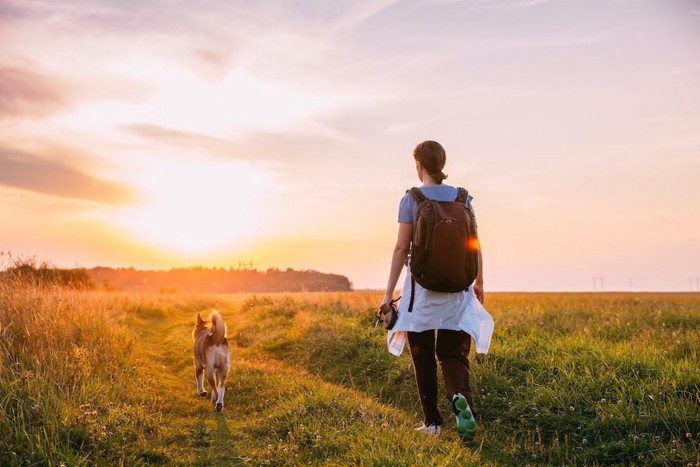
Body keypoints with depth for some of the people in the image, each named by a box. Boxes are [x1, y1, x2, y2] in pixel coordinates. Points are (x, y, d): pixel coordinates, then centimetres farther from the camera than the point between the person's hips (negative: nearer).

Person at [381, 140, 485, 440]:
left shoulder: (411, 199, -4)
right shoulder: (462, 197, 5)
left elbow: (401, 248, -5)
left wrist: (389, 292, 0)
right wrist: (479, 282, 22)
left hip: (421, 288, -2)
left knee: (423, 358, 9)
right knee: (453, 354, 7)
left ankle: (432, 422, 14)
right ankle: (460, 397, -23)